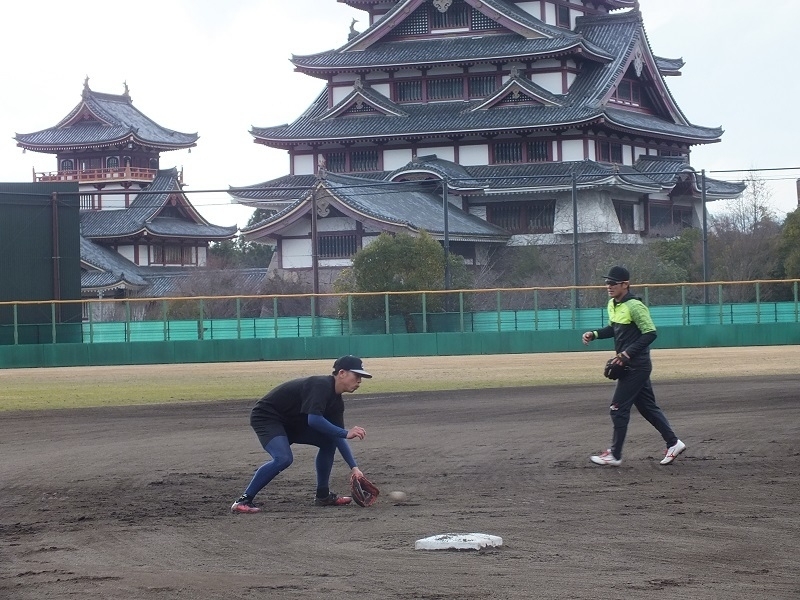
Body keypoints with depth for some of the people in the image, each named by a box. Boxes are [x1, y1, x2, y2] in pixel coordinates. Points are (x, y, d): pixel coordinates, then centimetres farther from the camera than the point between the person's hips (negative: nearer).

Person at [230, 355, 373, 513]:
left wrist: (354, 468, -1)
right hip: (266, 416, -10)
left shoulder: (336, 401, 3)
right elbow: (314, 420, -36)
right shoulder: (321, 385, -25)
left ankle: (323, 495, 13)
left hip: (291, 422, 10)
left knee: (329, 441, 5)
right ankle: (243, 500, -24)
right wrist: (346, 433, -33)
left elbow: (338, 437, 6)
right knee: (283, 458, -30)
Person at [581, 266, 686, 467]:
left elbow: (650, 333, -22)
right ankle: (673, 443, 20)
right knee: (647, 406, 14)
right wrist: (594, 334, 7)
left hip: (636, 366, -10)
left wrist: (628, 353, -27)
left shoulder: (634, 306, -19)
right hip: (630, 365, 10)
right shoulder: (612, 305, 9)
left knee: (619, 408, -5)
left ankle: (615, 455, 2)